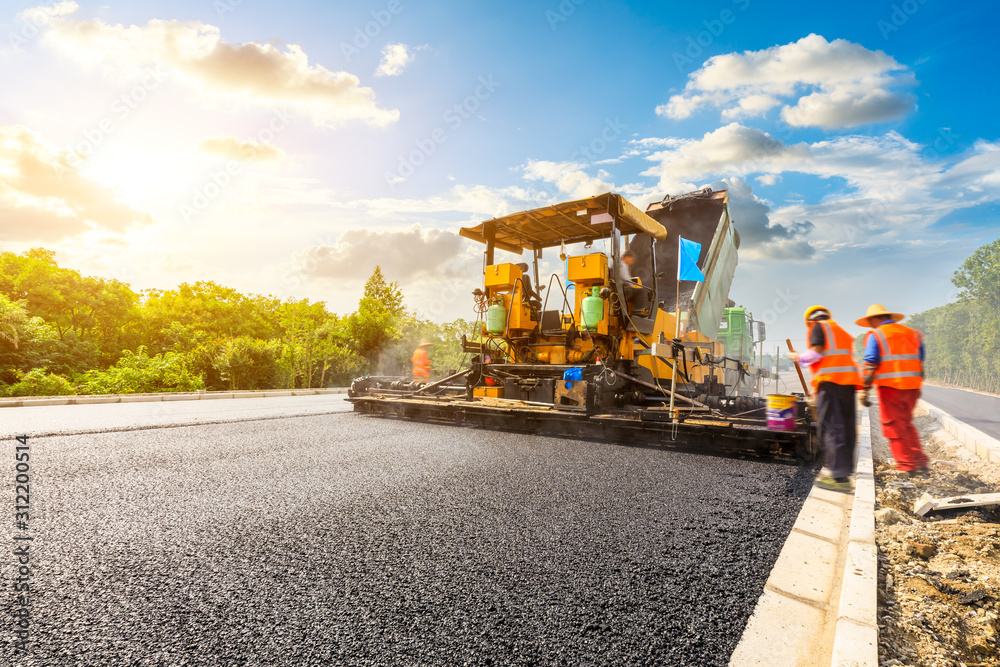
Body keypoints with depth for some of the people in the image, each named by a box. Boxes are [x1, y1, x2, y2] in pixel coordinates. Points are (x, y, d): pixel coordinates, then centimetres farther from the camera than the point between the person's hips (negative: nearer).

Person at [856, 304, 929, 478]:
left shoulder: (875, 335, -3)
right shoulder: (912, 333, 16)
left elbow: (870, 365, -10)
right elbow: (920, 361, 16)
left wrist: (865, 390, -8)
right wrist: (918, 387, 21)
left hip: (890, 386, -6)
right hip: (912, 386, 6)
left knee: (893, 427, 3)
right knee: (907, 424, 19)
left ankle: (907, 467, 5)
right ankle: (920, 461, 14)